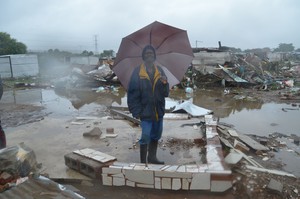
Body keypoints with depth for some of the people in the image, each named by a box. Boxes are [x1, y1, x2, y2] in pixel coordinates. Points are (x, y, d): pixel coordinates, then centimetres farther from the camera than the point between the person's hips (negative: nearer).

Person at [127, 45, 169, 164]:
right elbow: (132, 93, -10)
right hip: (145, 111, -5)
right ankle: (143, 162, 15)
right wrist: (136, 111, -15)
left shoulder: (159, 71, 6)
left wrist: (165, 83, -16)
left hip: (158, 110, 5)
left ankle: (152, 157, 35)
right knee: (145, 137, -1)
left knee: (156, 136, 16)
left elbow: (165, 93, 6)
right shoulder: (137, 72, -8)